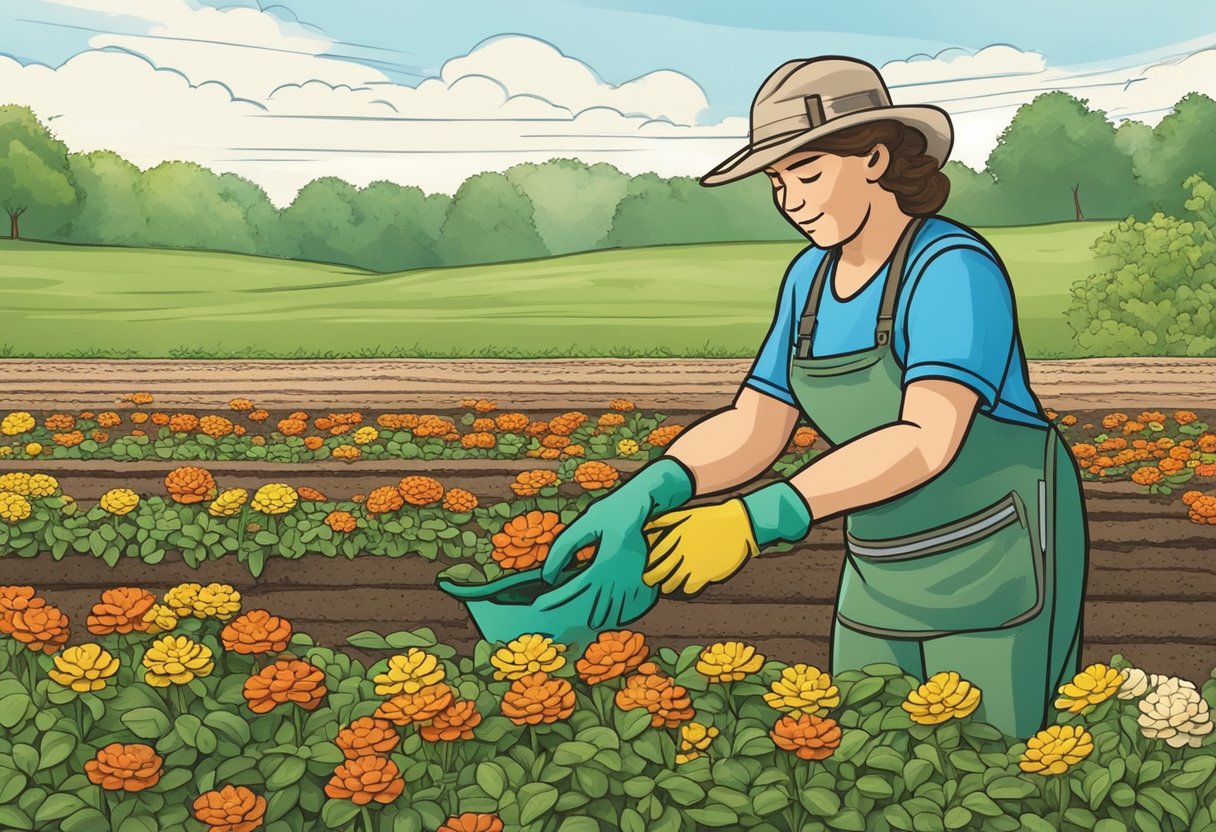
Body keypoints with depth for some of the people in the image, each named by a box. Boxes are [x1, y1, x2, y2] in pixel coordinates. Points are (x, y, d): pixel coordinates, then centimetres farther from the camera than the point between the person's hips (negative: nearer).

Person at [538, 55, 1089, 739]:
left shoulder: (956, 269, -22)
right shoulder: (813, 278, 2)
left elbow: (927, 441, -34)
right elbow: (749, 432, -2)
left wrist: (756, 521, -42)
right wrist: (644, 495, -21)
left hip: (1001, 561, -7)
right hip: (891, 577, 7)